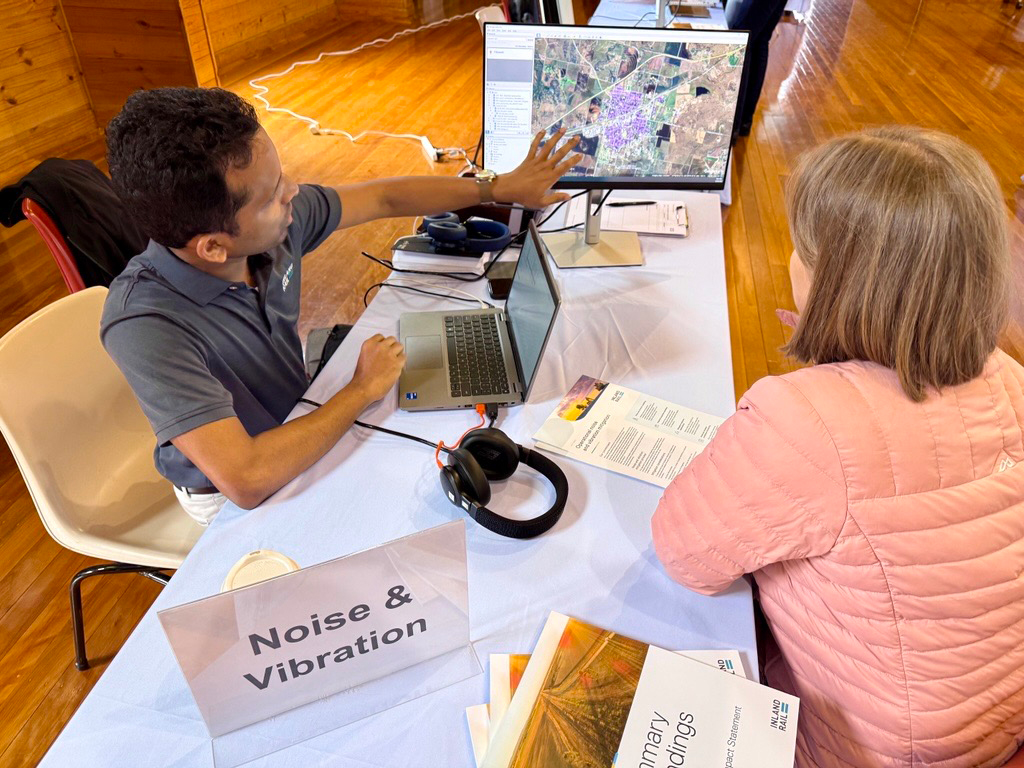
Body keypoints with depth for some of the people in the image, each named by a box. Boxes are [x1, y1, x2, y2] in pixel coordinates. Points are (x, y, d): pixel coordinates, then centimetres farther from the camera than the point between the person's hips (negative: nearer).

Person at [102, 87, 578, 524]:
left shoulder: (279, 217, -21)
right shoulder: (144, 324, -38)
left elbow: (385, 199, -4)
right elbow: (247, 481, -43)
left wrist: (499, 188, 1)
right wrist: (363, 391, -31)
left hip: (294, 425, 6)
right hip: (230, 497, -5)